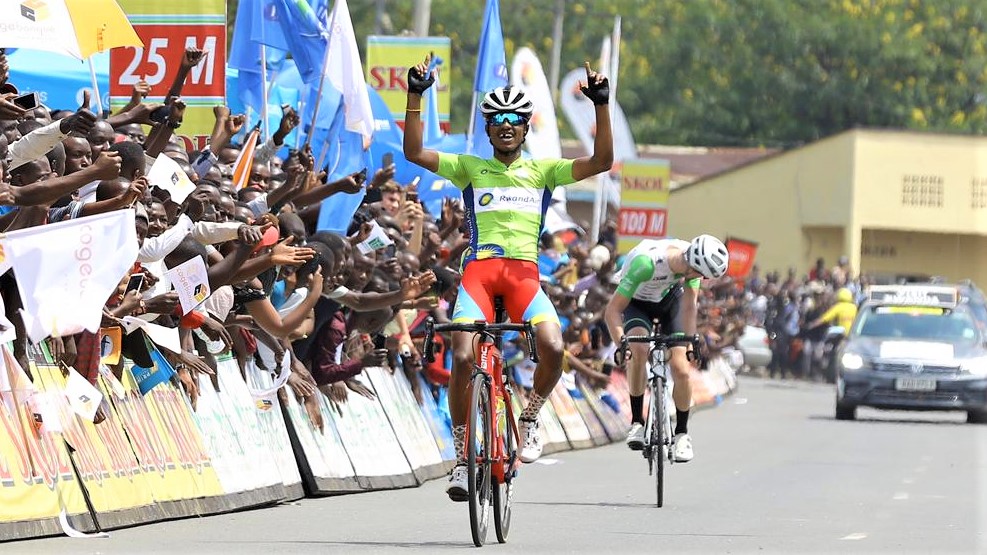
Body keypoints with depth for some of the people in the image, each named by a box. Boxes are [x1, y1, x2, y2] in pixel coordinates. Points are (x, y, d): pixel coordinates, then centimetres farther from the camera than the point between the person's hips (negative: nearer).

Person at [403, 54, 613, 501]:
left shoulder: (543, 171, 17)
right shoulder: (469, 168, 15)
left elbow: (601, 162, 6)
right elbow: (414, 153, 4)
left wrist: (601, 105, -3)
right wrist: (415, 97, -5)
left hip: (524, 272, 0)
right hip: (479, 268, 0)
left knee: (553, 348, -26)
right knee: (462, 358, -19)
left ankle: (530, 417, 4)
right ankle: (462, 456, -2)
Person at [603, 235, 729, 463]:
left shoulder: (694, 262, -28)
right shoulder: (646, 262, -41)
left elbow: (689, 305, -21)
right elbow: (612, 310, -37)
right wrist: (622, 345, -49)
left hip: (670, 299, 3)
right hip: (637, 302, -3)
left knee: (680, 368, -11)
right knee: (638, 349, -31)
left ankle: (681, 433, 7)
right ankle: (637, 422, -17)